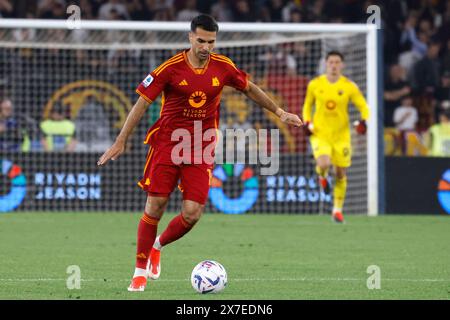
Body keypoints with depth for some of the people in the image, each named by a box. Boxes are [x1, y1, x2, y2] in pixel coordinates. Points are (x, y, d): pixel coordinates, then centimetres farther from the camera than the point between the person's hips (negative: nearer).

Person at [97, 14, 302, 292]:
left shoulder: (223, 67, -1)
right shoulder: (171, 68, -10)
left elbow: (250, 89, 18)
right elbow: (142, 103, -6)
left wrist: (280, 112, 20)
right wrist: (121, 142, -8)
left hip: (201, 150, 2)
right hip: (167, 143, -2)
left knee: (192, 214, -9)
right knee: (155, 208, -6)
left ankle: (158, 246, 22)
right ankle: (140, 272, 9)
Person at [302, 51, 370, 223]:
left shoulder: (349, 86, -4)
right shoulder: (315, 84, 0)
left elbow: (363, 107, 0)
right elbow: (307, 105, 14)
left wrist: (363, 121, -20)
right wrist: (307, 122, -2)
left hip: (341, 136, 1)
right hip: (320, 134, -1)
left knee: (341, 174, 5)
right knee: (324, 164, -26)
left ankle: (337, 210, 22)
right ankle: (322, 176, 13)